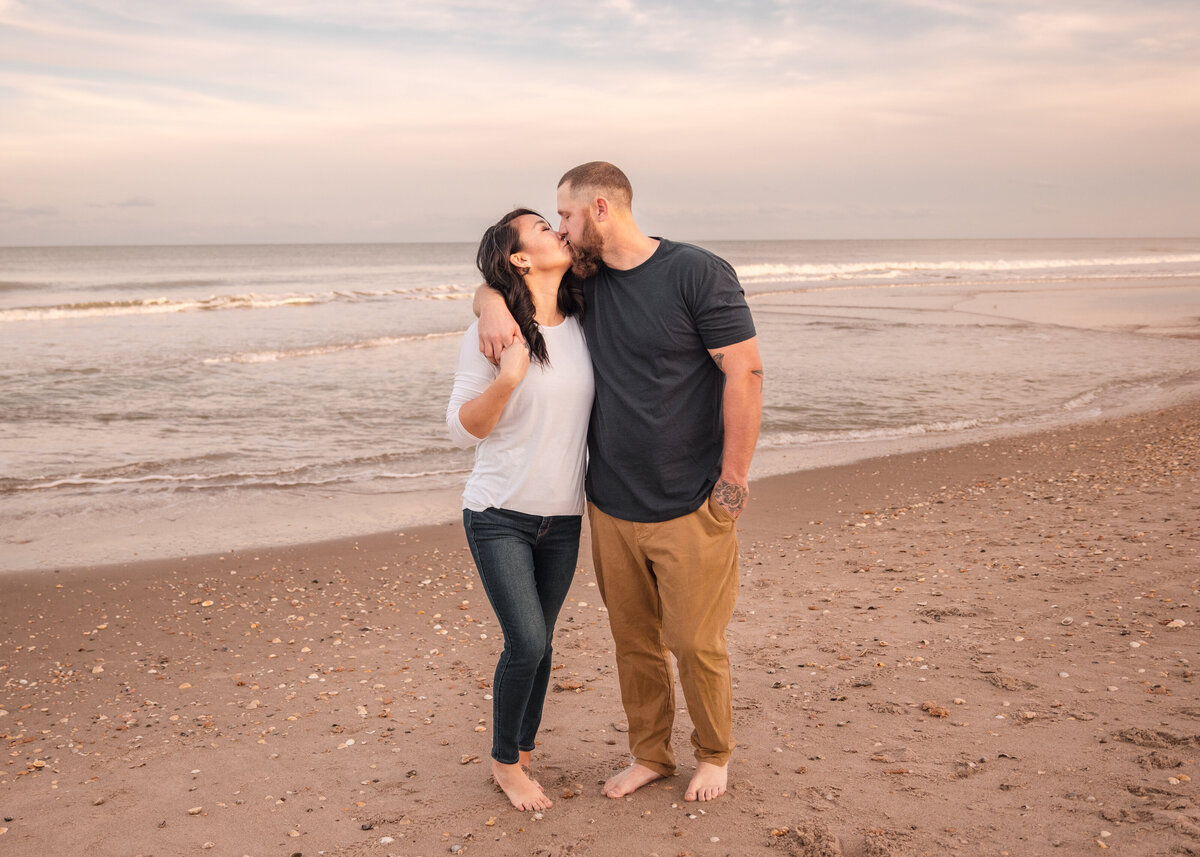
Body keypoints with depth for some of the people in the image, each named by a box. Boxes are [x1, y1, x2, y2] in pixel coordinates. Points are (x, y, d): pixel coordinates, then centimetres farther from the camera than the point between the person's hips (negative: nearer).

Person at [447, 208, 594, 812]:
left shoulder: (583, 327, 4)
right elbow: (462, 427, -11)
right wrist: (507, 379, -26)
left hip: (562, 518, 5)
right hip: (500, 516, -5)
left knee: (537, 643, 11)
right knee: (526, 641, -10)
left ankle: (523, 755, 29)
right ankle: (504, 761, 14)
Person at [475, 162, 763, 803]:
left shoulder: (699, 274, -11)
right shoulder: (584, 282, 7)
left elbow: (744, 374, -12)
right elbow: (499, 285, 18)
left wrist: (732, 484, -13)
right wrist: (492, 304, -9)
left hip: (689, 510, -5)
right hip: (611, 507, 5)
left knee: (695, 644, 5)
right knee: (633, 642, 14)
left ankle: (714, 755, 29)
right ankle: (650, 754, 33)